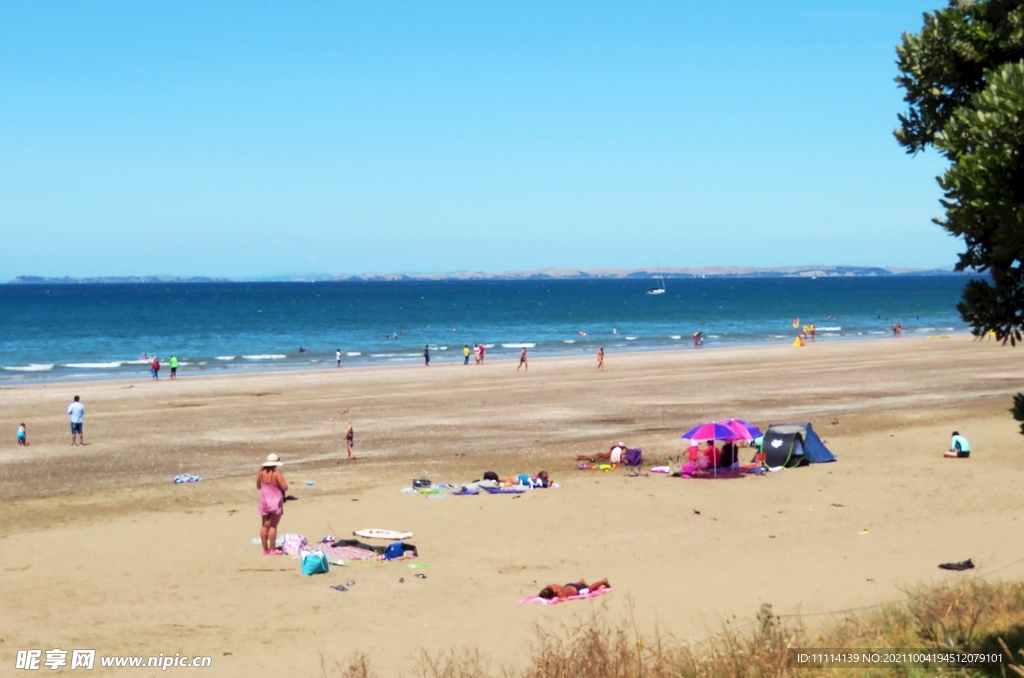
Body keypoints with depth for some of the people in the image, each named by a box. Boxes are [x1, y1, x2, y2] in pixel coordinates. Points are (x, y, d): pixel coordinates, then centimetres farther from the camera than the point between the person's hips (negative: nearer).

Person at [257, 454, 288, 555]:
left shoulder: (261, 473, -2)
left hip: (264, 501, 5)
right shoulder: (276, 473, -17)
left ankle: (265, 549, 16)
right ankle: (272, 550, 0)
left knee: (265, 525, 11)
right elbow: (285, 488, -17)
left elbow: (258, 486, 10)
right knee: (273, 526, -1)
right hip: (275, 502, -5)